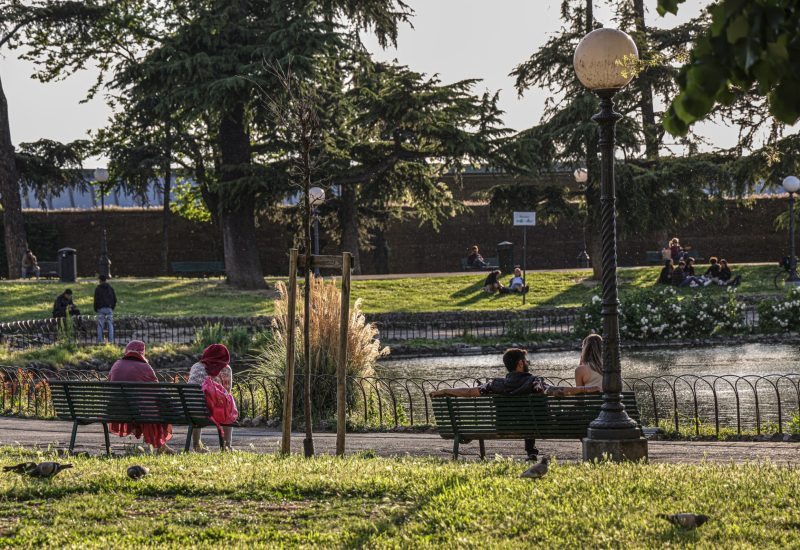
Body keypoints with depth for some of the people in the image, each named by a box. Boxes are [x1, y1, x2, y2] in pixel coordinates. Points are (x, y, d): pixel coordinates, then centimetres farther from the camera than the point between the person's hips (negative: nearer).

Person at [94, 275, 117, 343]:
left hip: (100, 309, -2)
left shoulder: (97, 288, -1)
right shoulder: (110, 288, 8)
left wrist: (95, 309, 7)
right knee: (110, 325, 3)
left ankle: (99, 340, -1)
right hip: (109, 309, 2)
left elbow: (96, 300, -2)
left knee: (100, 325, 1)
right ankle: (111, 340, -2)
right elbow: (115, 299, 10)